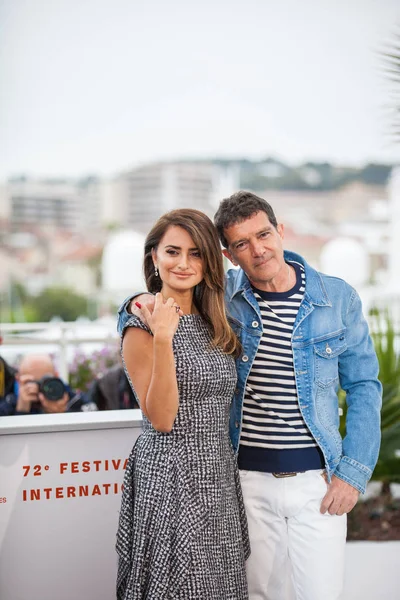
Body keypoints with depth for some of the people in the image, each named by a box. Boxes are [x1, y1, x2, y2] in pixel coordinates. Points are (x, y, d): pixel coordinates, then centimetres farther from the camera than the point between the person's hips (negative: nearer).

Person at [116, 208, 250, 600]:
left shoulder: (212, 323, 9)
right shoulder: (141, 325, -10)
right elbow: (160, 418, -19)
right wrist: (162, 338, -26)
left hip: (218, 477, 7)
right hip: (170, 476, -6)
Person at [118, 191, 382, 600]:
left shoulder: (338, 298, -2)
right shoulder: (220, 295, -2)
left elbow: (364, 387, 4)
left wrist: (353, 471, -3)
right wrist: (141, 306, -14)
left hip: (317, 479, 0)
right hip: (249, 478, 1)